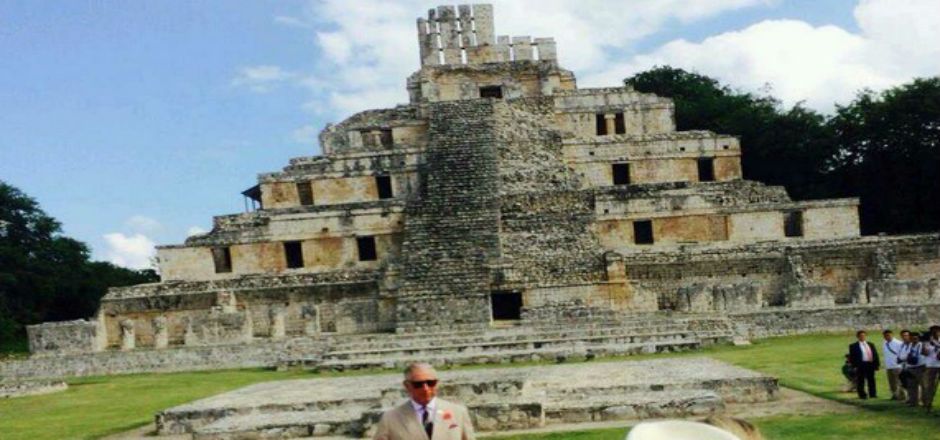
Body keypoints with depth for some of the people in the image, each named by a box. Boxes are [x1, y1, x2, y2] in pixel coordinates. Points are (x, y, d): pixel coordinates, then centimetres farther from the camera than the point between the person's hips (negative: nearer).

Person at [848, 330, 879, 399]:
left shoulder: (871, 345, 16)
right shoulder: (853, 346, -1)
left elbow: (875, 354, 16)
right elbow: (852, 357, -5)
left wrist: (877, 364, 7)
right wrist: (855, 366, -13)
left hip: (871, 364, 5)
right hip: (861, 365, -5)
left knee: (871, 380, 9)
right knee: (861, 381, -2)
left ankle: (873, 394, 16)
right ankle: (862, 395, 4)